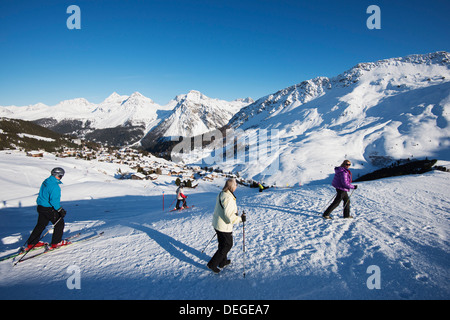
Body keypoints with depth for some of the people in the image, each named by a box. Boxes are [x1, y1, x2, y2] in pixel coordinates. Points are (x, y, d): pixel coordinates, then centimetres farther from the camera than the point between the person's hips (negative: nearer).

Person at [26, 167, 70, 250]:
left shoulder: (45, 182, 7)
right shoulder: (54, 186, -24)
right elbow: (54, 200, -26)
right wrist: (60, 210, -19)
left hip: (41, 207, 9)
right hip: (49, 209, -9)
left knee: (41, 225, 20)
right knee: (59, 223, 6)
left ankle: (32, 243, 26)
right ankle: (56, 242, 14)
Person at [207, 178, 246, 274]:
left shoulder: (221, 194, 4)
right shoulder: (228, 198, -27)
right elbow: (229, 215, -29)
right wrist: (240, 219, -19)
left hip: (217, 223, 9)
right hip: (224, 226, -9)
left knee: (222, 244, 24)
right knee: (227, 245, 7)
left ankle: (223, 261, 40)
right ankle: (212, 264, 13)